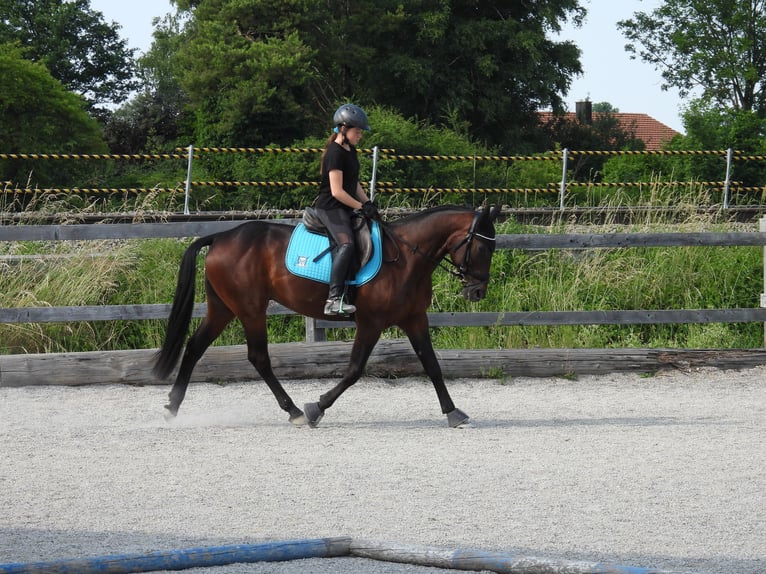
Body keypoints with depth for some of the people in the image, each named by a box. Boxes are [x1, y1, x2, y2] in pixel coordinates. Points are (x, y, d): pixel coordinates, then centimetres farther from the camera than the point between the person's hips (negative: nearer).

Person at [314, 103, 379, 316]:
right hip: (330, 208, -10)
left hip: (345, 209, 10)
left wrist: (368, 202, 8)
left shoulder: (350, 151, 14)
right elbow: (337, 191, -20)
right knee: (346, 245, -29)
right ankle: (334, 299, -36)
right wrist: (361, 207, -15)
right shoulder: (335, 153, -16)